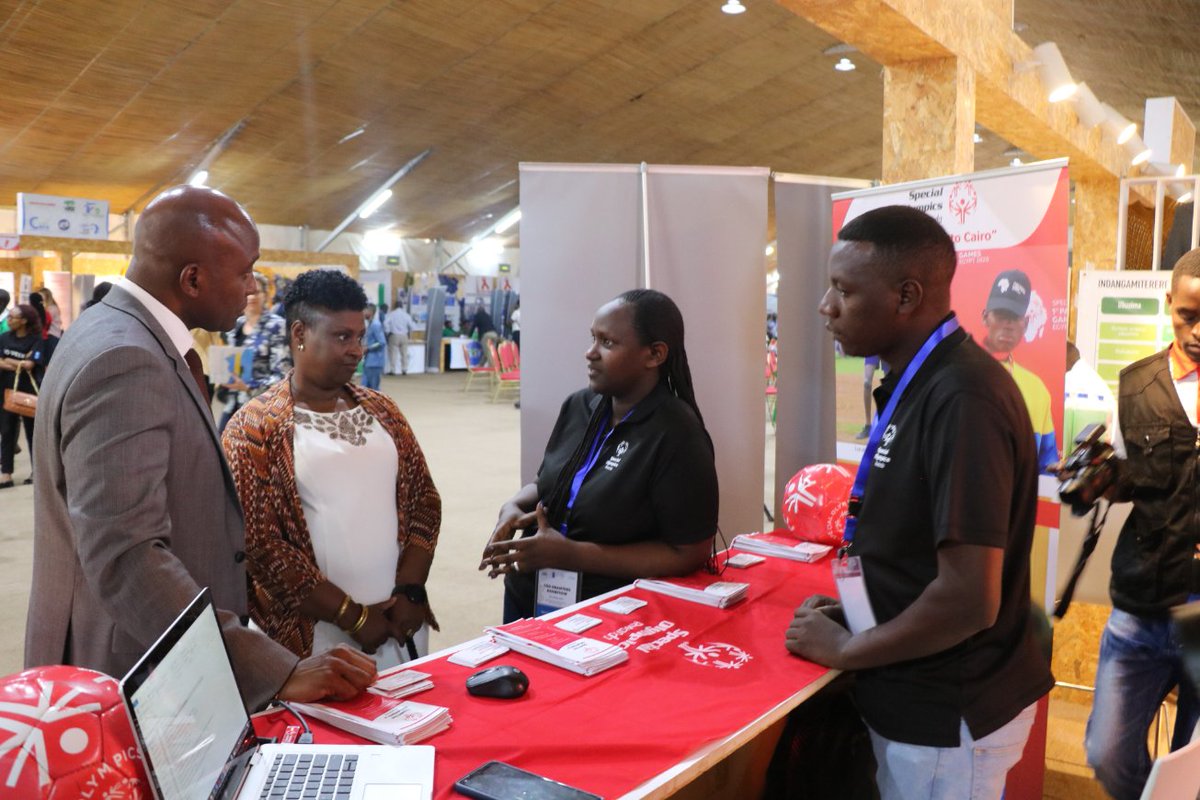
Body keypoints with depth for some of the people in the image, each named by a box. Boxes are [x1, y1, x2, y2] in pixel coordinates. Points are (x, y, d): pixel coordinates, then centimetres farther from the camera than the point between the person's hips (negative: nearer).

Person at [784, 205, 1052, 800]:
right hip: (917, 697, 8)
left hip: (947, 718, -8)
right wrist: (853, 612, 4)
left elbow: (969, 599, -28)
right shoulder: (921, 384, 4)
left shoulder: (961, 398, -26)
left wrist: (845, 650, -15)